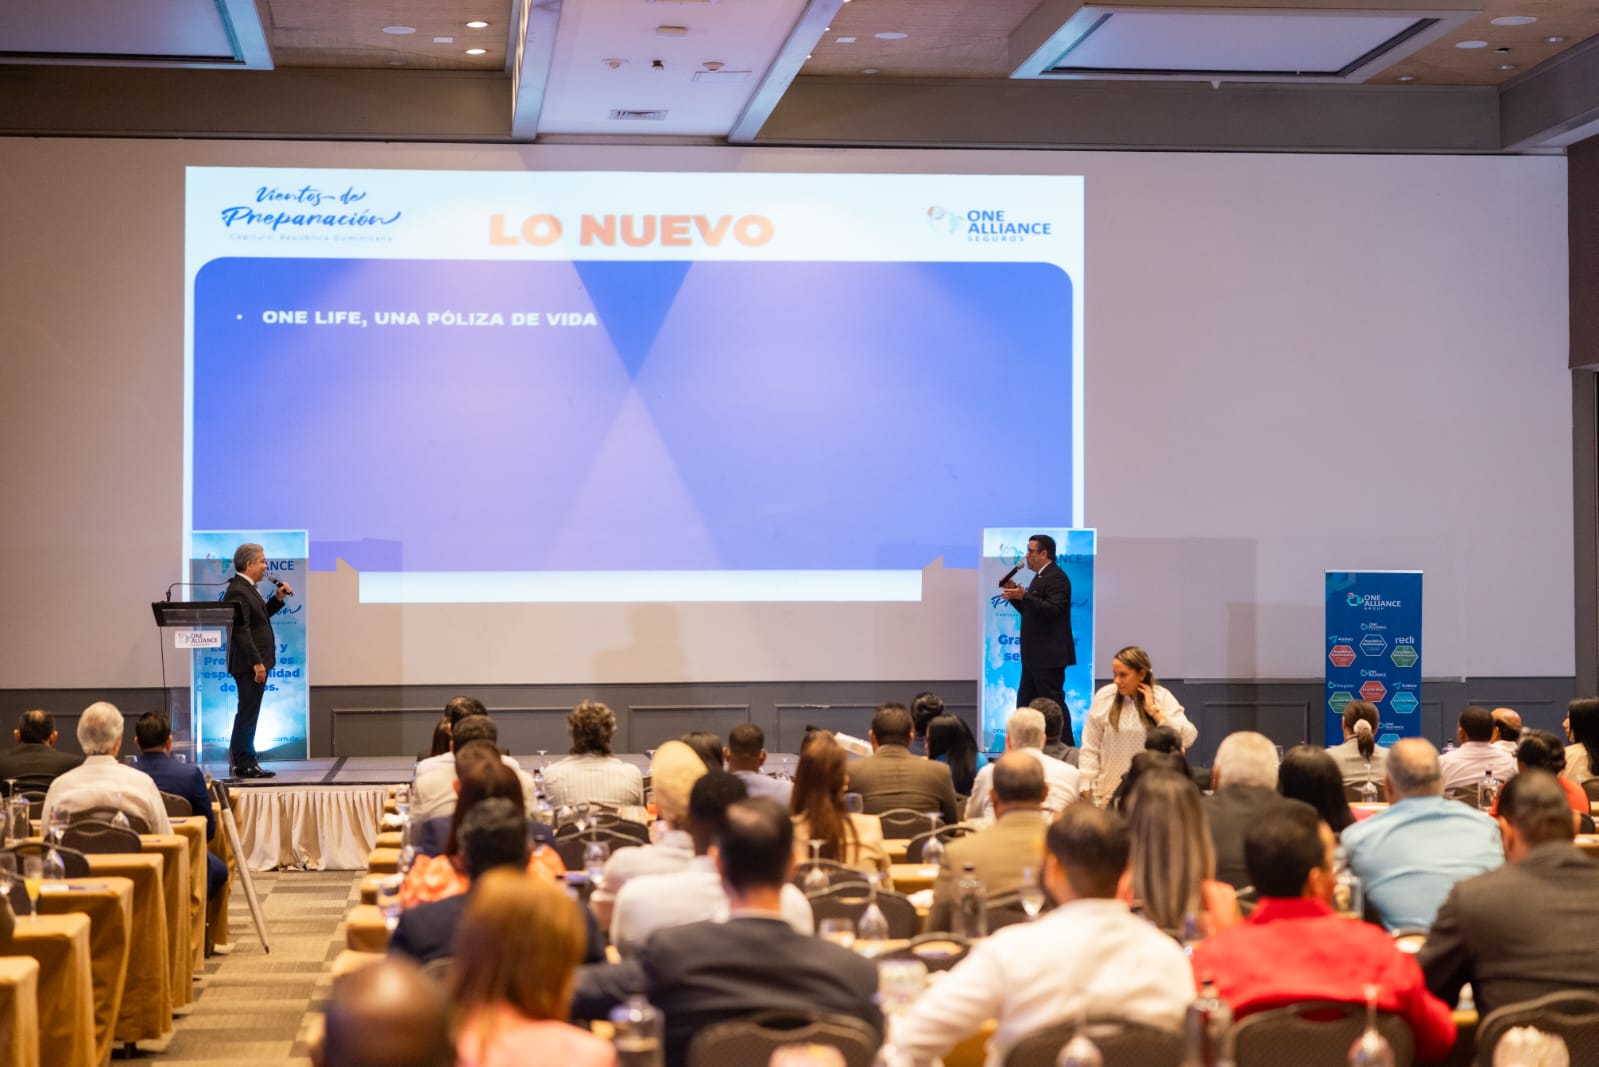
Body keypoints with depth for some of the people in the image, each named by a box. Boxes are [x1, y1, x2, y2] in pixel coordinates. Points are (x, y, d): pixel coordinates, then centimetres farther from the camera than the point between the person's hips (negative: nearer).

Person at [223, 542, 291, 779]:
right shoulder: (237, 591, -18)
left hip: (256, 662, 11)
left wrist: (277, 598, 10)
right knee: (247, 713, -5)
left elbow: (260, 615, 23)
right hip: (249, 664, -11)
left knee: (248, 713, 14)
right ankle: (245, 764, -1)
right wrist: (256, 662, -25)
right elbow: (241, 630, -23)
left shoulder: (247, 589, 14)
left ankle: (241, 761, 21)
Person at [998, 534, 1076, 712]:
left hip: (1049, 656, -10)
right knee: (1024, 705, 10)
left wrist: (1023, 596, -28)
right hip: (1035, 656, 10)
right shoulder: (1039, 577, 18)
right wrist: (1015, 592, 9)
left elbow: (1053, 609, -25)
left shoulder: (1057, 578, -13)